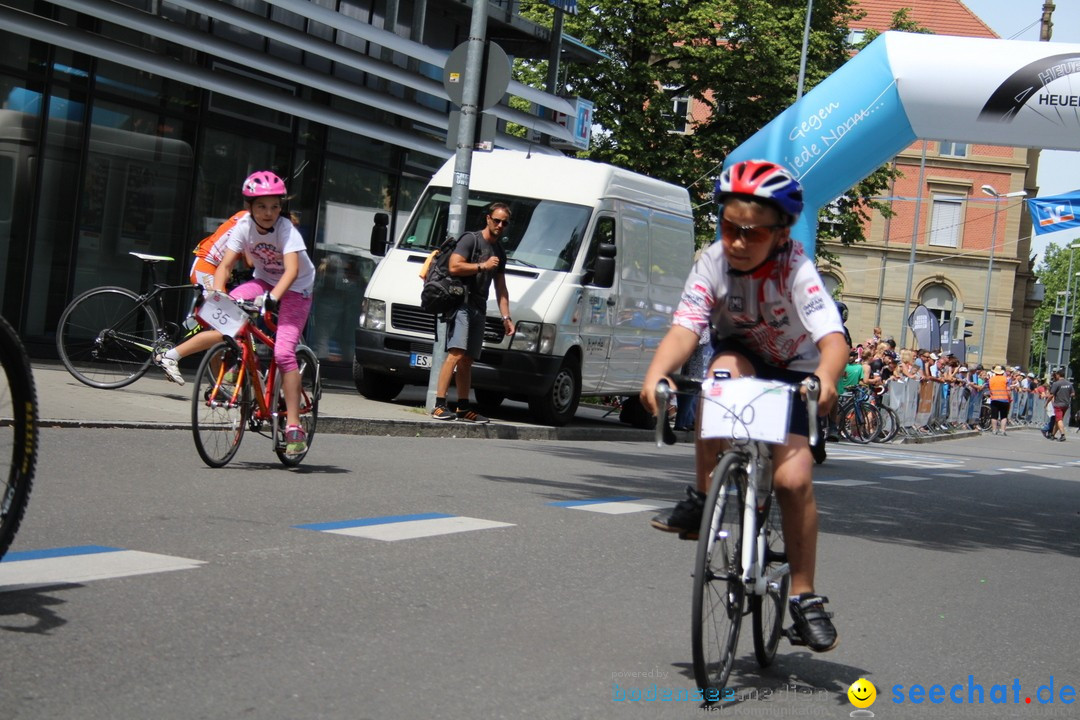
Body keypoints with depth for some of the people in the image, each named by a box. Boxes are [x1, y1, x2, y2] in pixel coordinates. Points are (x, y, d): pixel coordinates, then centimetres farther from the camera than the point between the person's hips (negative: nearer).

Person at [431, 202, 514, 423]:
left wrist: (506, 317, 17)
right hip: (461, 303, -8)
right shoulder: (470, 240, -1)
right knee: (457, 353, -19)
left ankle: (463, 408, 10)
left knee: (467, 360, 8)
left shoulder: (500, 253, 23)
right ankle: (439, 405, -24)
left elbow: (501, 289, 25)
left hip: (479, 309, 8)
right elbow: (454, 267, -15)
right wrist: (482, 266, -8)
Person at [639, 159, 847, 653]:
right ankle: (701, 500, -22)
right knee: (724, 372, -36)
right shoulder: (713, 264, -21)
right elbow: (684, 329, -31)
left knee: (792, 478, -19)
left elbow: (834, 339, -40)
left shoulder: (796, 271, -28)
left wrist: (826, 379, -62)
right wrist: (657, 372, -52)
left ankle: (804, 596, -2)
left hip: (793, 371, -2)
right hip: (739, 356, 2)